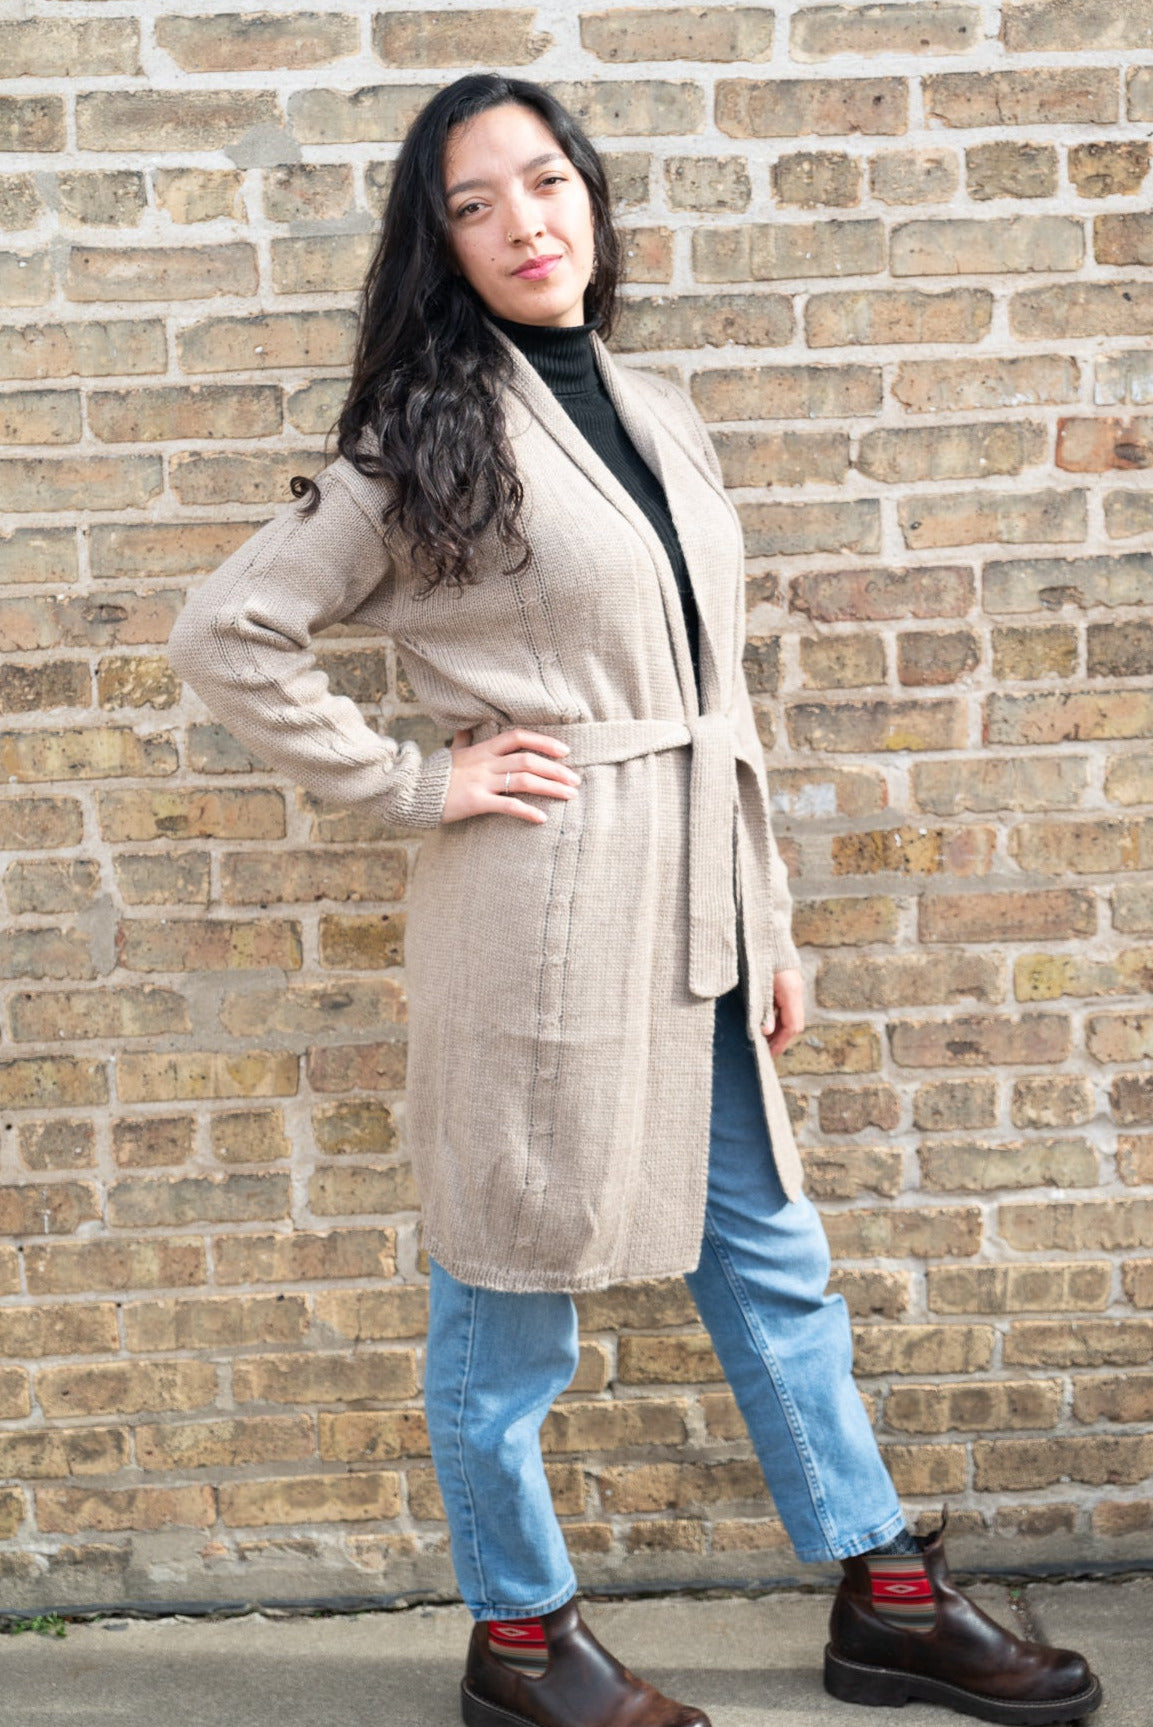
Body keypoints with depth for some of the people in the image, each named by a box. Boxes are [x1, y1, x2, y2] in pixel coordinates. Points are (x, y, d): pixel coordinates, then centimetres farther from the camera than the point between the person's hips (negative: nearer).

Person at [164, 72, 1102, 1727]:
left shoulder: (658, 413, 13)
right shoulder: (433, 439, -6)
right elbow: (225, 632, -8)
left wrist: (769, 923, 14)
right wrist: (414, 782, -10)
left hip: (697, 910, 7)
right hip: (545, 906, -6)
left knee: (773, 1262, 15)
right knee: (513, 1293, 7)